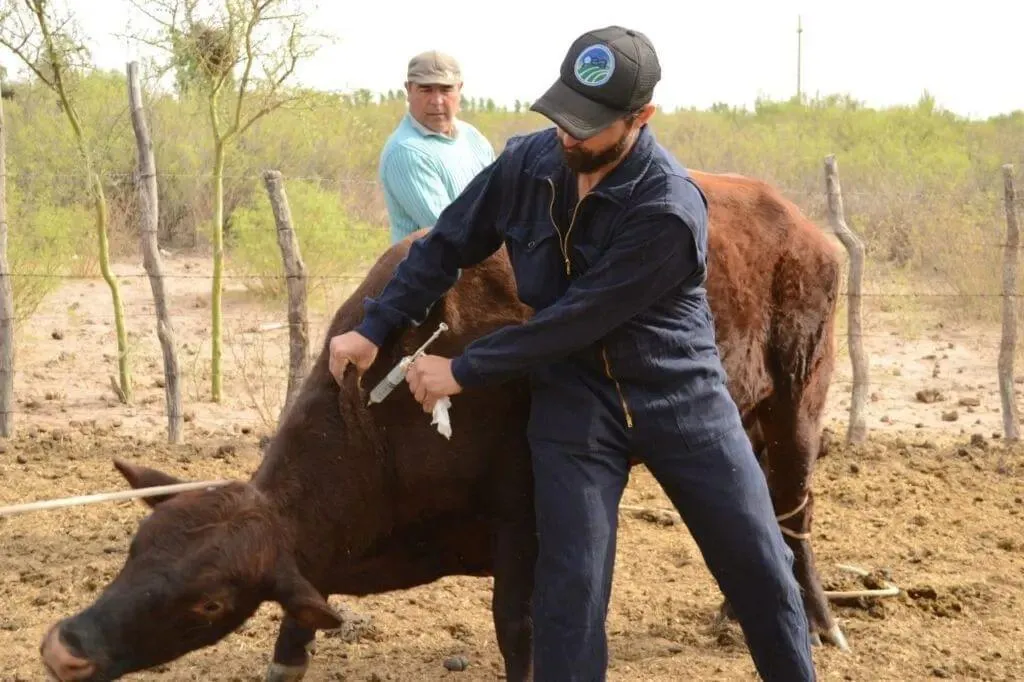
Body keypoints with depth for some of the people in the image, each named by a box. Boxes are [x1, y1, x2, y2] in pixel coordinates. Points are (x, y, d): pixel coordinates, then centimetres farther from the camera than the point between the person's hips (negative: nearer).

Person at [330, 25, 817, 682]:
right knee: (571, 585, -2)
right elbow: (446, 247, 5)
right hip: (573, 400, 3)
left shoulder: (670, 209, -26)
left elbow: (577, 319, -24)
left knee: (761, 570, 5)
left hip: (681, 397, -3)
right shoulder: (528, 161, -9)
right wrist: (373, 329, 1)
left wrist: (464, 370, -18)